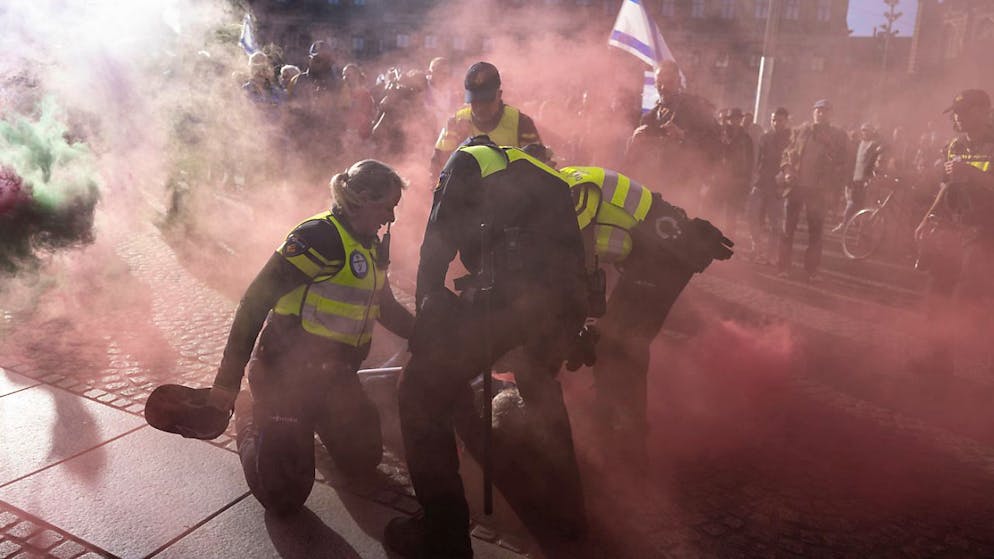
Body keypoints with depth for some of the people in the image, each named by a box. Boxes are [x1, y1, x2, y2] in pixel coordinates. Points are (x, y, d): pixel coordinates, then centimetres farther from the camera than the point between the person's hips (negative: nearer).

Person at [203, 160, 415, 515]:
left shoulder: (373, 248, 7)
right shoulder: (320, 236, -21)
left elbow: (386, 308, 21)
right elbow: (255, 302, -23)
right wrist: (227, 382, -23)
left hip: (333, 376, 8)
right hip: (285, 374, -8)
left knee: (363, 463, 14)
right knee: (284, 497, -5)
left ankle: (318, 417, 39)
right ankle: (251, 415, 21)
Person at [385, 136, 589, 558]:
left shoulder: (466, 161, 19)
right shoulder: (541, 170, 36)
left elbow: (438, 242, 9)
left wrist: (427, 309, 17)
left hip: (511, 295, -7)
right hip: (569, 299, 7)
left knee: (423, 392, 7)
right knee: (540, 388, 33)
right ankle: (567, 511, 41)